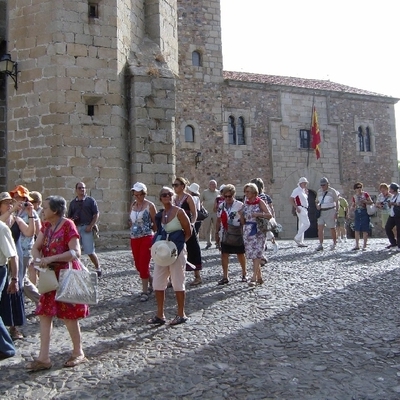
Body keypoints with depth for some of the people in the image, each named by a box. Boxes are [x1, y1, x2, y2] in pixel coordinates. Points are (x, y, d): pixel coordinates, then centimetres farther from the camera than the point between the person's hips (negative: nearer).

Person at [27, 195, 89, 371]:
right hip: (50, 276, 8)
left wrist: (51, 258, -28)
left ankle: (78, 353, 20)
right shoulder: (46, 226, 8)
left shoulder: (68, 225, -16)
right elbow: (36, 247, 4)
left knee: (69, 316, 3)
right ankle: (44, 358, 14)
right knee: (45, 314, 6)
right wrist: (39, 259, -17)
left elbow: (76, 253, -23)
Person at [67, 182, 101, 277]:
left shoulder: (90, 200, 3)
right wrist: (71, 220, -6)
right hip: (75, 228, 4)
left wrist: (91, 226, -11)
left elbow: (96, 214, -1)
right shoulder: (73, 202, 14)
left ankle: (98, 268, 14)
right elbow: (69, 217, 18)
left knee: (90, 252, -4)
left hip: (87, 228, -4)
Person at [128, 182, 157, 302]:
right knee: (138, 265, 12)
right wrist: (132, 225, 4)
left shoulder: (150, 205, -8)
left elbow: (155, 223, -3)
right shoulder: (133, 205, 9)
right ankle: (151, 282, 35)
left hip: (146, 238, -6)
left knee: (143, 264, -7)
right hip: (134, 238, 6)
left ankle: (145, 291, 3)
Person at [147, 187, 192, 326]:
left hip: (177, 252, -6)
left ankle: (181, 315, 17)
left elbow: (188, 232, -5)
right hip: (162, 252, 6)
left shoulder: (179, 212, -8)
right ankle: (160, 315, 19)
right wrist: (157, 245, 2)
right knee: (157, 284, 7)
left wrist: (177, 243, -9)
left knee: (178, 284, 3)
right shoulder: (159, 215, 9)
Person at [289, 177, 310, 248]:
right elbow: (291, 199, -16)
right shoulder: (297, 190, -9)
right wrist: (296, 207, -21)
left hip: (305, 209, 10)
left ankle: (300, 242, 12)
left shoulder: (303, 191, 18)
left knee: (302, 225, 9)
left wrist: (306, 193, 11)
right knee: (306, 224, -17)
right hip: (301, 209, -10)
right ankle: (297, 238, -11)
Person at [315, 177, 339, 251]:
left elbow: (337, 202, -2)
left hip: (330, 211, -4)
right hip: (322, 212, 4)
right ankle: (321, 245, -6)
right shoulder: (319, 191, 10)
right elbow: (316, 201, 16)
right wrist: (317, 205, -7)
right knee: (320, 228, -8)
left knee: (332, 228, 3)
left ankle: (334, 244, 19)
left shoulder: (332, 191, -3)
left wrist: (336, 212, -9)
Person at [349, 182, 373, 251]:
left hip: (364, 212, -3)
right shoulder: (354, 197, 9)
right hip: (357, 213, 3)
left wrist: (365, 201, -14)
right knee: (356, 229, 3)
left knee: (365, 230, -2)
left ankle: (364, 246, 5)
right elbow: (352, 206, 14)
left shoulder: (365, 194, 1)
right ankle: (357, 245, 11)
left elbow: (371, 202, 2)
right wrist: (353, 208, -9)